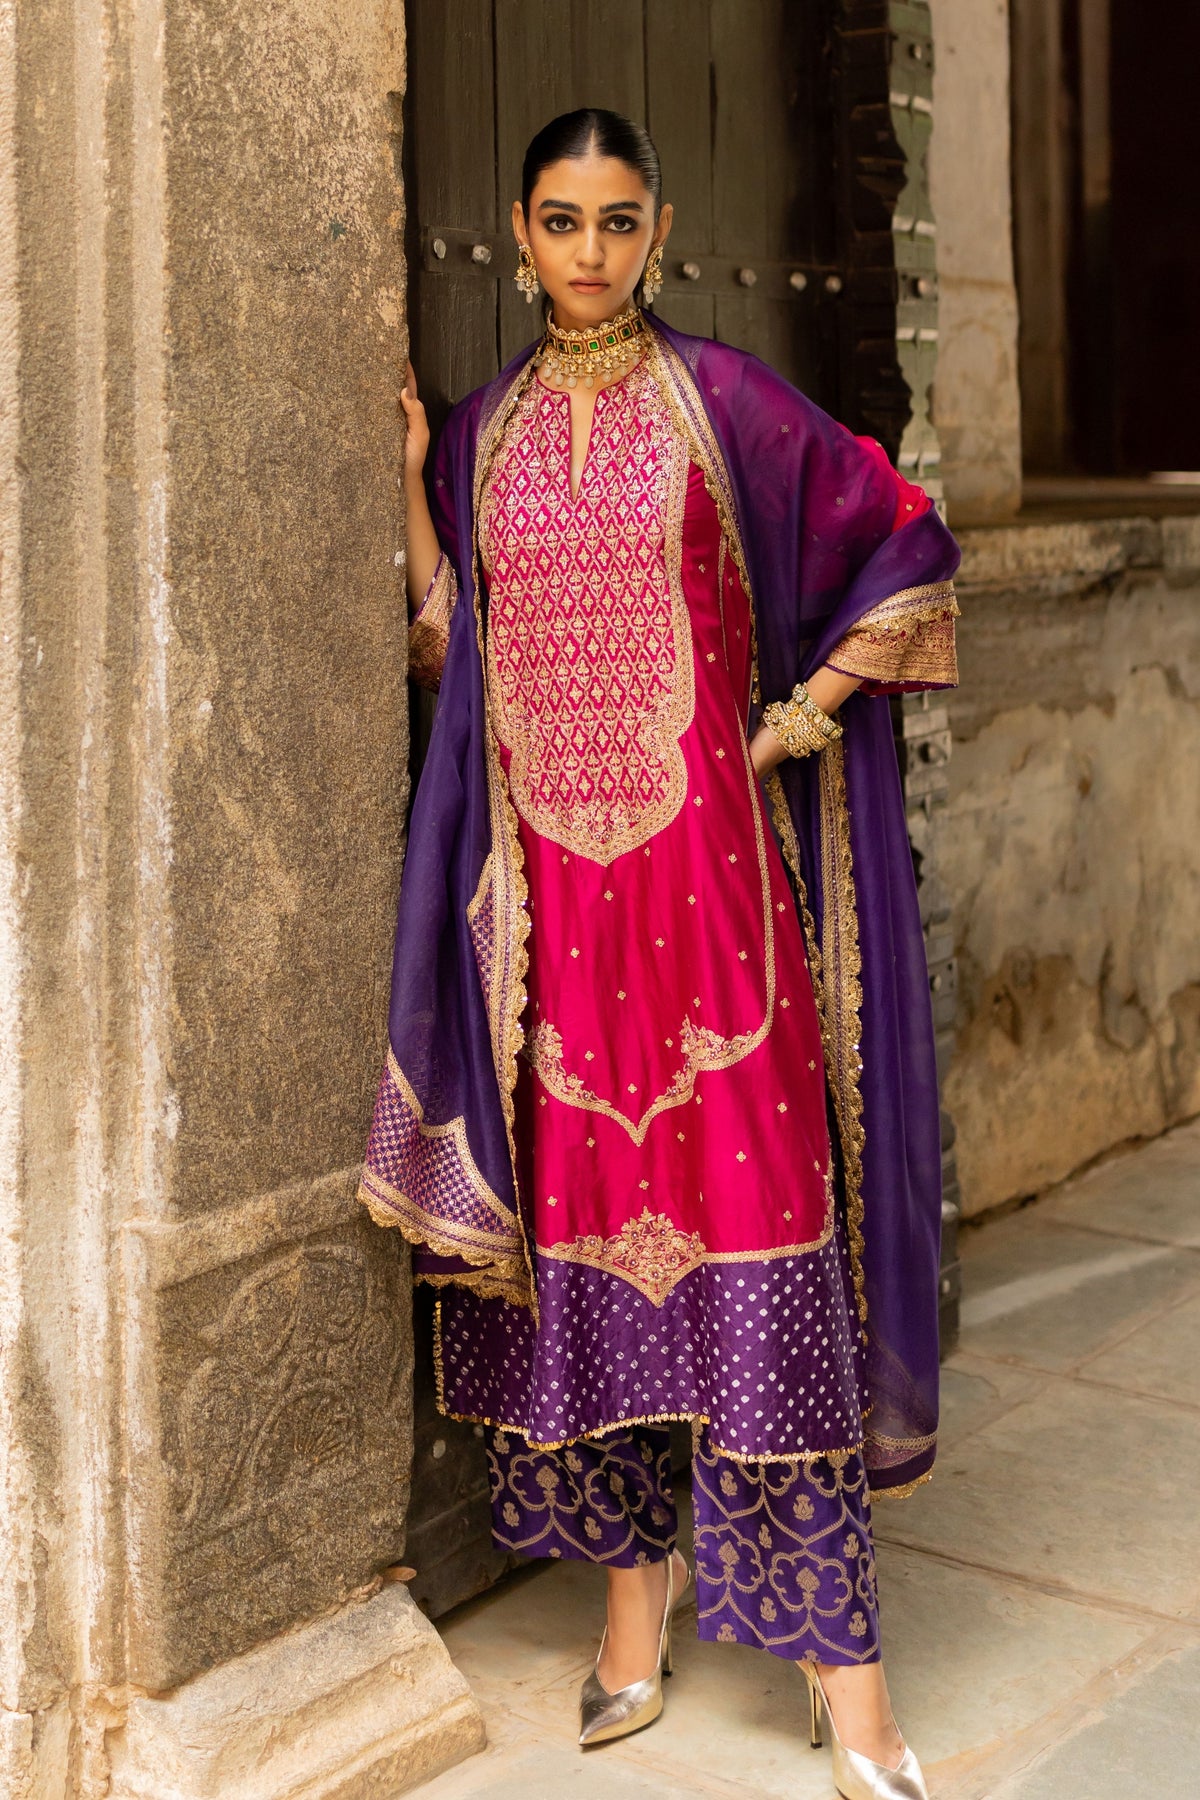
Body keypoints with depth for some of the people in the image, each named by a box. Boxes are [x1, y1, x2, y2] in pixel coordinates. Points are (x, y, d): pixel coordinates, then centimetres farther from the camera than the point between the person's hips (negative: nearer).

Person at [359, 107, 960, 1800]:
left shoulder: (721, 398, 3)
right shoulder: (482, 430, 12)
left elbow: (906, 545, 7)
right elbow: (444, 646, 9)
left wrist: (806, 710, 1)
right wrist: (406, 474, 4)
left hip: (702, 858, -3)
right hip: (544, 874, 3)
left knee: (751, 1218, -5)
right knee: (584, 1216, 7)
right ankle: (635, 1591, 23)